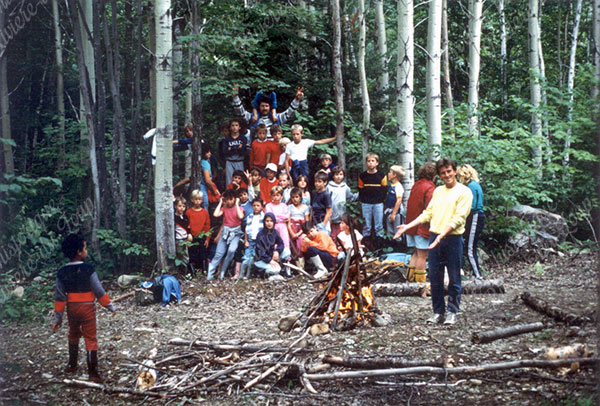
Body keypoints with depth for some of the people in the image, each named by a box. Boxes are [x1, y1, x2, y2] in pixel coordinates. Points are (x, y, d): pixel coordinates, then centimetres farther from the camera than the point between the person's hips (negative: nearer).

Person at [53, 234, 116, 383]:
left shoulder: (62, 273, -4)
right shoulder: (88, 270, -16)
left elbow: (59, 297, -1)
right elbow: (99, 292, -13)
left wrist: (58, 318, 4)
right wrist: (110, 306, -2)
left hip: (72, 308, 4)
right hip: (87, 309, -4)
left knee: (73, 336, 24)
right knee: (90, 339, 1)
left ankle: (72, 365, 37)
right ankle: (93, 373, 0)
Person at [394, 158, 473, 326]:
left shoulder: (464, 192, -5)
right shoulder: (438, 191, 15)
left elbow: (458, 219, -13)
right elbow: (427, 214, 18)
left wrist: (443, 234, -23)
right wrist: (408, 226, 9)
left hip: (453, 238, -5)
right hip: (434, 238, 6)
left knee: (454, 278, 2)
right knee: (435, 277, 7)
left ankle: (452, 312, 12)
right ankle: (438, 312, 16)